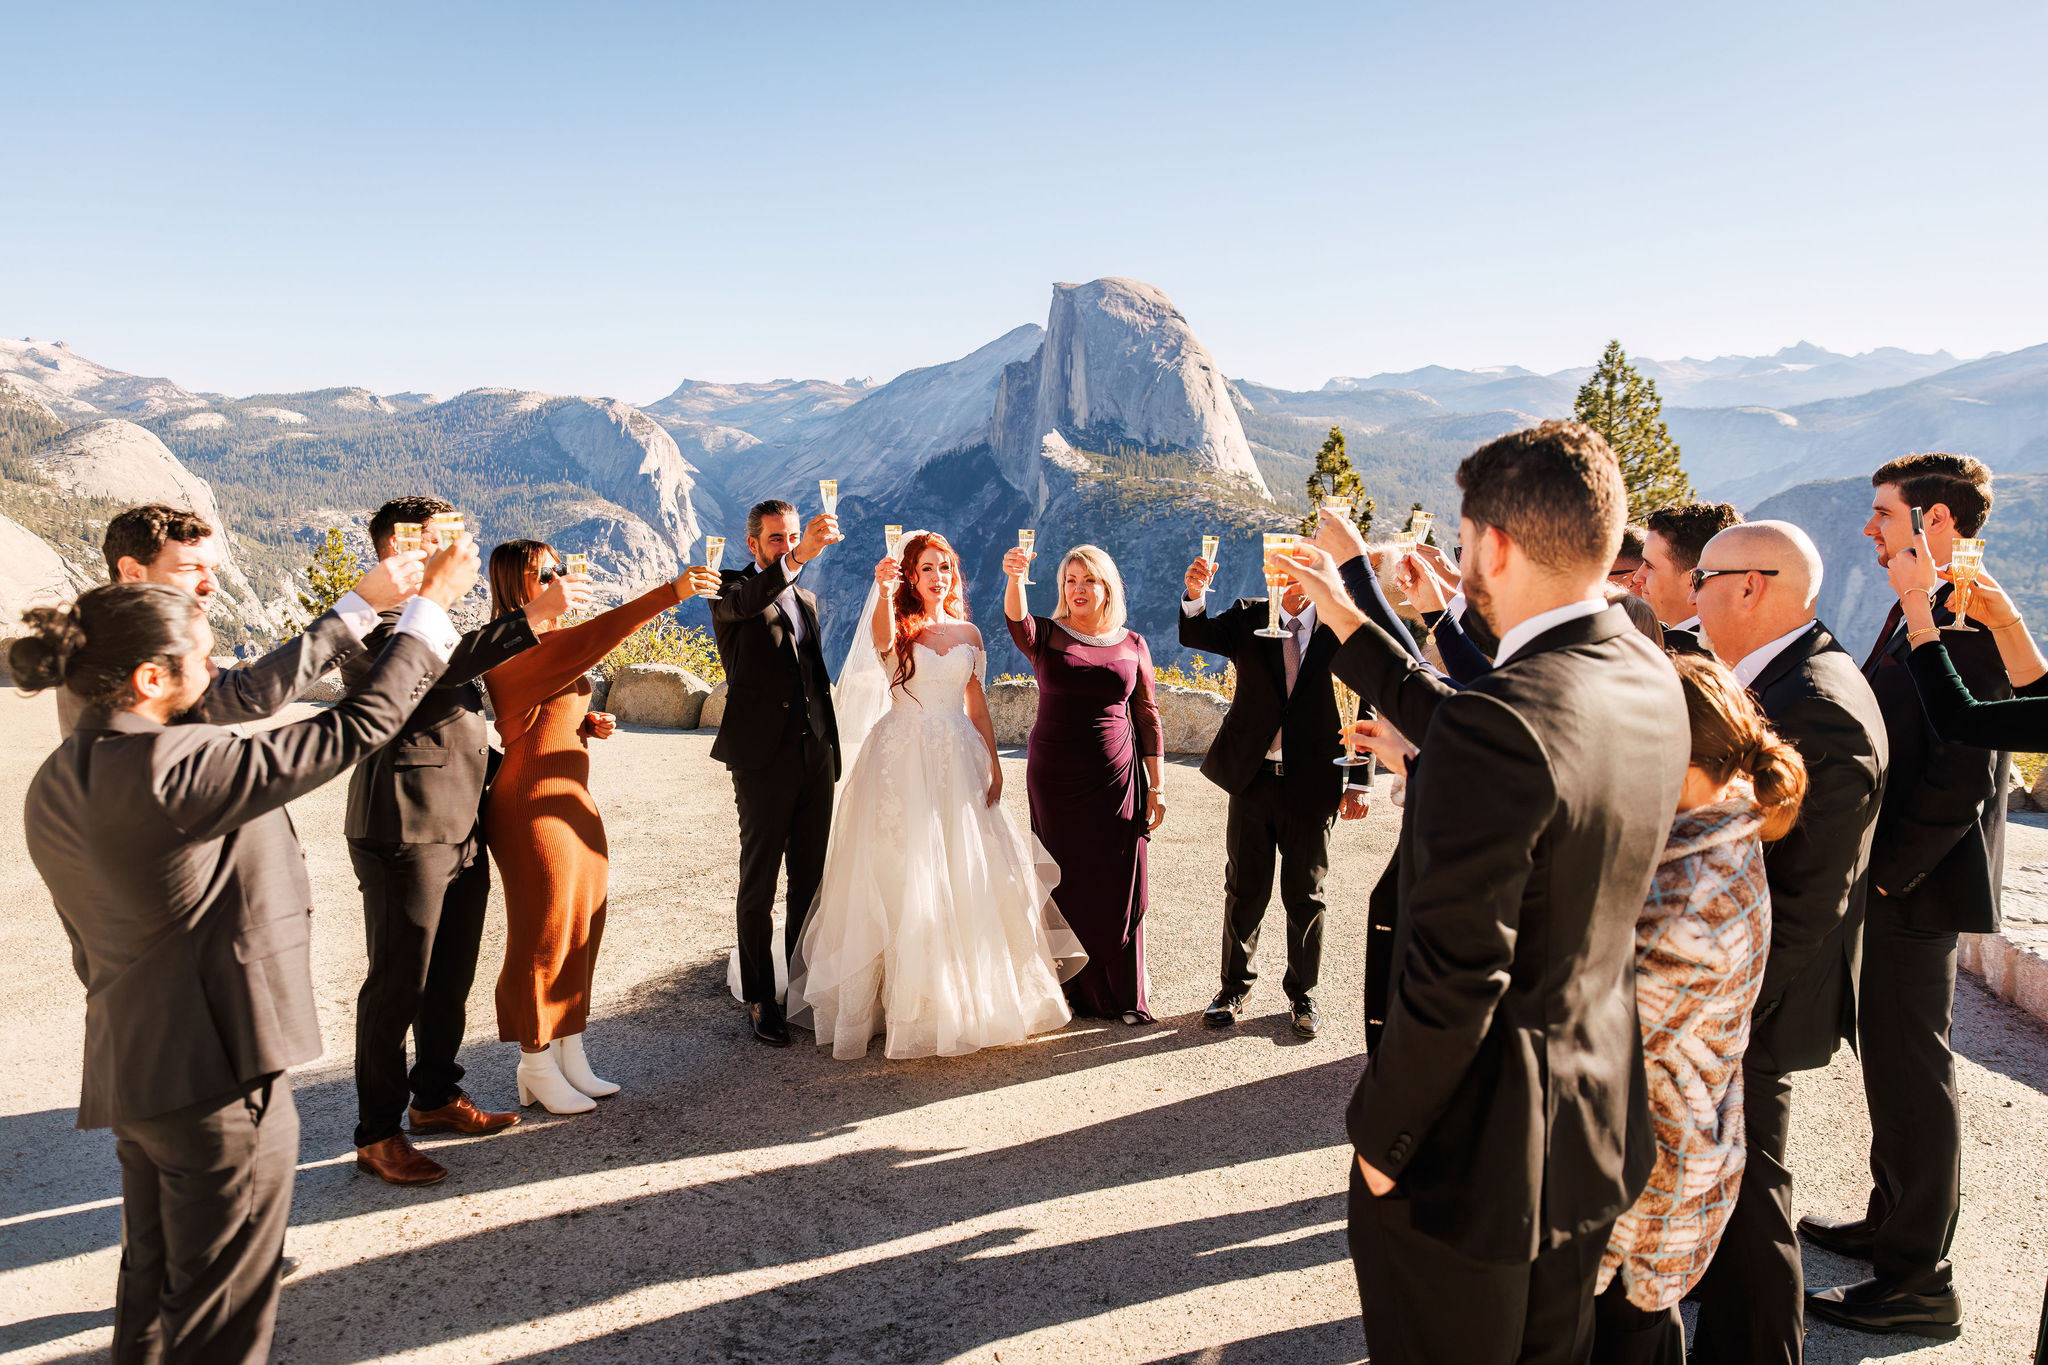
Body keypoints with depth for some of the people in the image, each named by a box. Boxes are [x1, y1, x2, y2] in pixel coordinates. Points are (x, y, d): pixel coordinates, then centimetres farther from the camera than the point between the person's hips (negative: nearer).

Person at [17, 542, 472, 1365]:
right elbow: (353, 729, -22)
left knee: (152, 1282, 27)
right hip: (215, 1078, -9)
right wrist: (430, 606, -13)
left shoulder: (57, 783, 3)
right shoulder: (175, 768, -26)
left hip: (129, 1071, 9)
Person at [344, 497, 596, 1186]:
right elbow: (437, 664, -31)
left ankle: (437, 1097, 33)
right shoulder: (374, 627, -10)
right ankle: (377, 1134, 11)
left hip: (462, 831, 9)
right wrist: (532, 615, -38)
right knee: (397, 985, -1)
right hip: (404, 834, -9)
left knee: (451, 977, 18)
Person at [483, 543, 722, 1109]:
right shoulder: (511, 647, -16)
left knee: (581, 930, 13)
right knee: (542, 935, 1)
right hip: (533, 807, -10)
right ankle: (537, 1066, 16)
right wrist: (671, 592, -38)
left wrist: (591, 723, 5)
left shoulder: (549, 642, 15)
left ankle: (571, 1058, 24)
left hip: (573, 801, 10)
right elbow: (594, 637, -32)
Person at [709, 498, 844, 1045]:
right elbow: (744, 603, -28)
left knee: (811, 881, 11)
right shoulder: (731, 588, -1)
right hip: (763, 756, -6)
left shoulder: (805, 598, 19)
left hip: (814, 753, 6)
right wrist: (797, 559, -42)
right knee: (758, 886, 1)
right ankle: (760, 999, 10)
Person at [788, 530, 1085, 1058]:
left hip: (958, 760, 4)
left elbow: (976, 701, 15)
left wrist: (993, 762, 7)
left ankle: (967, 995, 22)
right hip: (903, 759, -4)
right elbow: (881, 641, -27)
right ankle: (907, 999, 9)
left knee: (965, 876, 7)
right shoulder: (897, 627, -1)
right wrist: (883, 592, -46)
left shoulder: (968, 633, 12)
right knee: (903, 878, -3)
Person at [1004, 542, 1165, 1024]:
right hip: (1055, 779, 0)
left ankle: (1125, 993, 17)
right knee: (1065, 882, 4)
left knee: (1119, 886, 3)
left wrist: (1156, 787, 4)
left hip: (1117, 777, 1)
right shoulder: (1046, 636, 3)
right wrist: (1014, 578, -42)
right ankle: (1073, 988, 18)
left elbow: (1147, 717, 8)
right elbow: (1016, 618, -21)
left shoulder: (1132, 644, 7)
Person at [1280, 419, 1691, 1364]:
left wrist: (1380, 1134, -13)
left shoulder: (1499, 724, -30)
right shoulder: (1650, 678, -3)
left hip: (1478, 1155, -8)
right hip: (1595, 1142, 8)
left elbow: (1453, 978, -28)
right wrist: (1347, 621, 18)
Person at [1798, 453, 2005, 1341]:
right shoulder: (1916, 613, 12)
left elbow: (1964, 780, -24)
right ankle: (1890, 1223, 36)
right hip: (1887, 880, 10)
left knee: (1911, 1072, 1)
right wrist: (1869, 872, 10)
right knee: (1892, 1061, 20)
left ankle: (1919, 1281, 14)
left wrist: (1884, 873, -18)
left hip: (1918, 888, -10)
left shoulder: (1973, 624, -19)